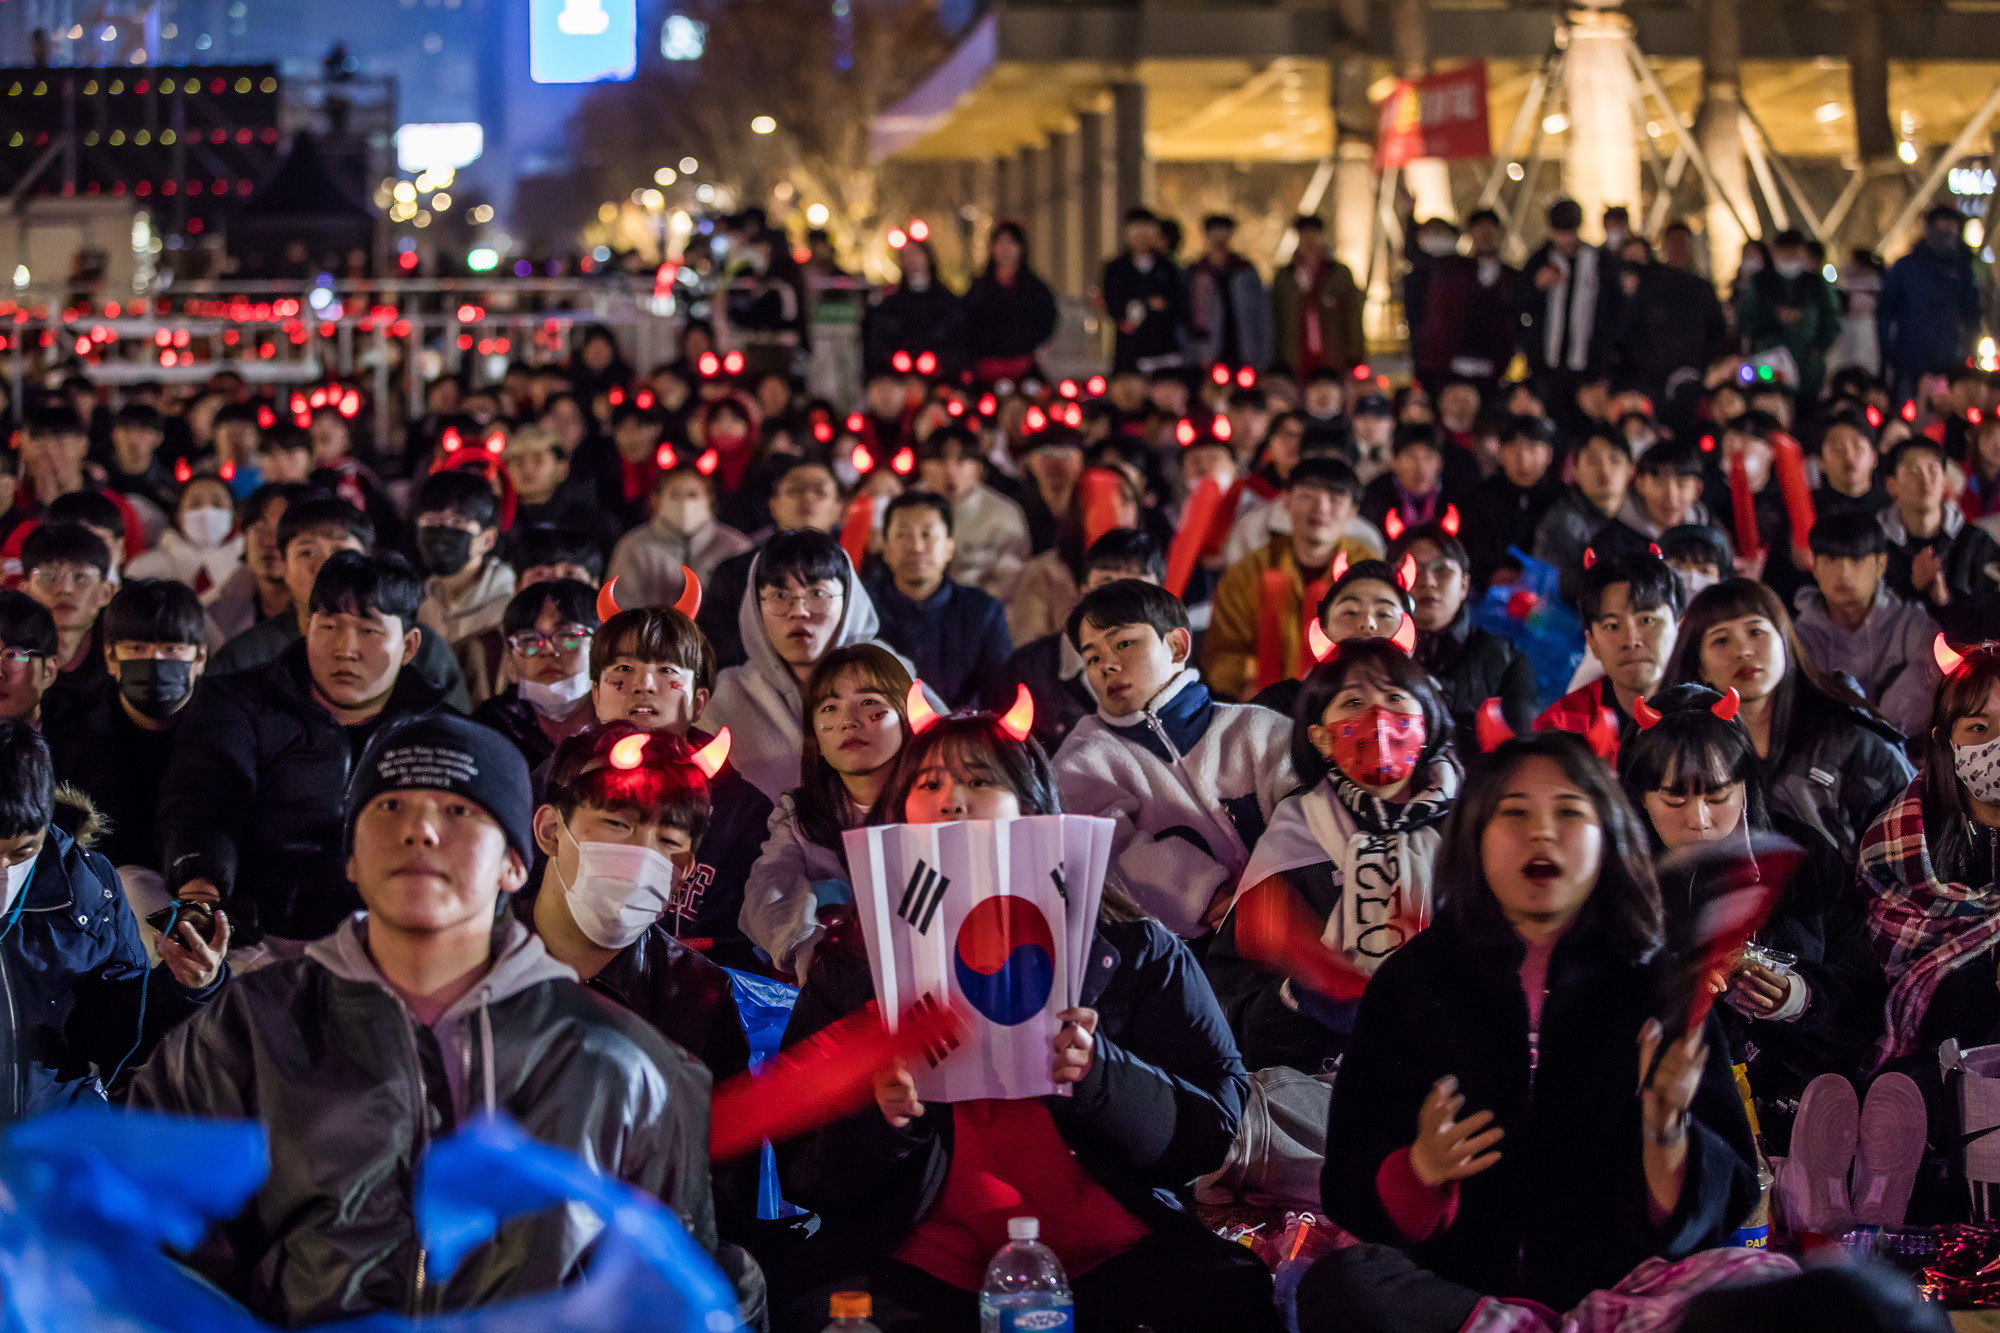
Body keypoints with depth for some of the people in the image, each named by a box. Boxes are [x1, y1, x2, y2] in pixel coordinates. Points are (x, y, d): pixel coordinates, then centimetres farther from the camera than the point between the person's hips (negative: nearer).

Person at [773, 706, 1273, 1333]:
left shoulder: (1133, 952, 12)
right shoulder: (849, 968, 14)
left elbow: (1216, 1126, 4)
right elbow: (802, 1175, 10)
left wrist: (1099, 1071, -15)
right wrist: (882, 1119, -12)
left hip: (1106, 1254, -1)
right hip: (922, 1259, 1)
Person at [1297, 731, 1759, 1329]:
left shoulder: (1660, 990, 10)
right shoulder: (1410, 982, 11)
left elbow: (1730, 1197, 3)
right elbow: (1347, 1196, 4)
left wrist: (1667, 1133, -18)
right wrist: (1421, 1168, -18)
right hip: (1451, 1279, 1)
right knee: (1338, 1285, -33)